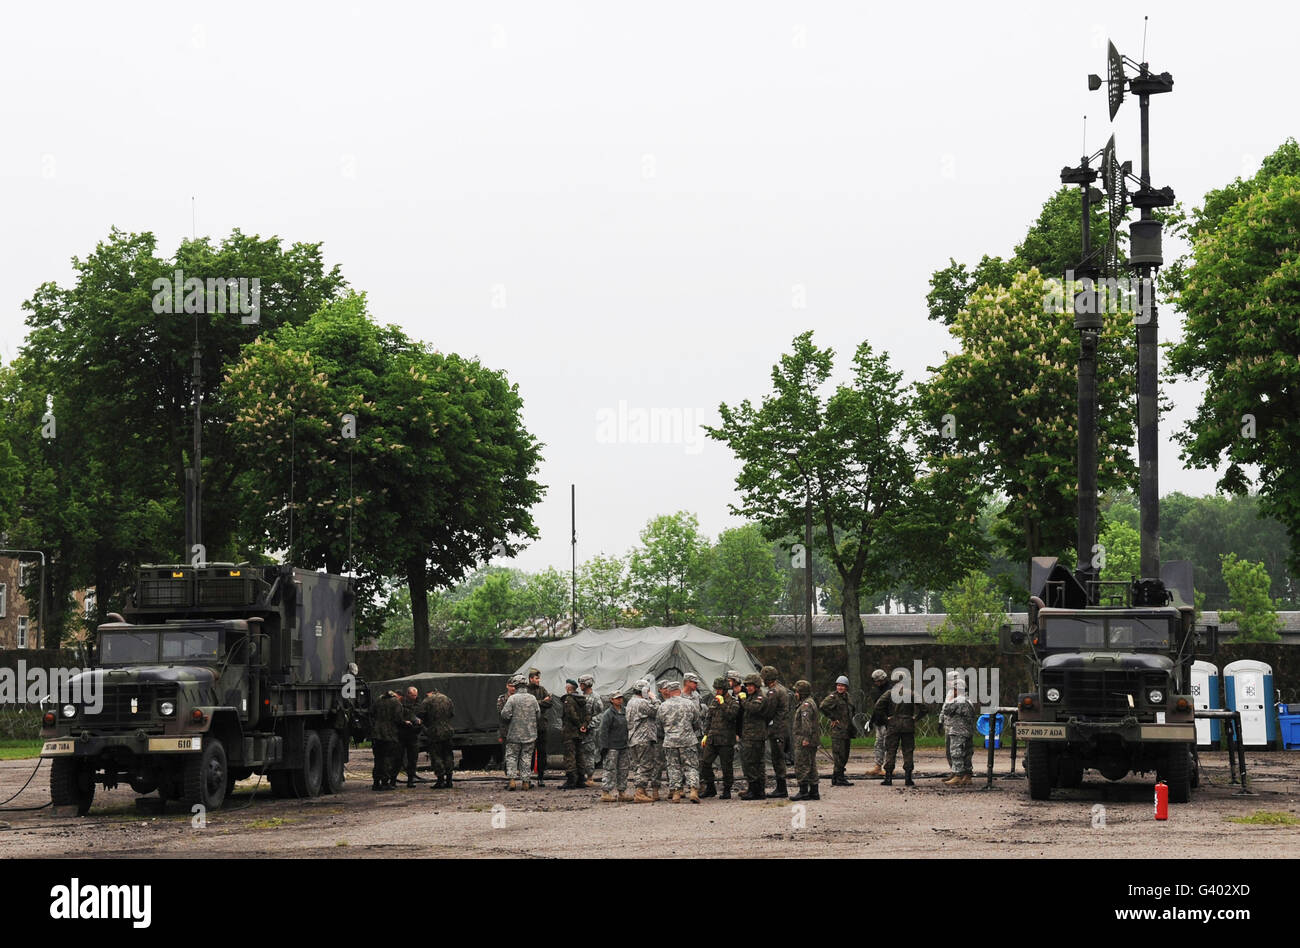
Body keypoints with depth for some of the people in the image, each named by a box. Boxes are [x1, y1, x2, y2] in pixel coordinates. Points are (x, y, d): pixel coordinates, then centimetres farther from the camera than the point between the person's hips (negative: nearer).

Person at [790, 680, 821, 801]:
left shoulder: (806, 705, -13)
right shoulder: (811, 703, 20)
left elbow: (807, 722, -24)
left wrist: (806, 738, -29)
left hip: (804, 742, -11)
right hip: (812, 742, 11)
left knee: (802, 765, -9)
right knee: (811, 766, 12)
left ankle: (803, 792, -10)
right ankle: (813, 792, 15)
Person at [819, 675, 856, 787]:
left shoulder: (846, 697, 15)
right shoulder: (833, 697, -9)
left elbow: (852, 709, 34)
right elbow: (823, 706, -27)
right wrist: (832, 718, -19)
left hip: (847, 730, 8)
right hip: (838, 730, -8)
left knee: (844, 756, 11)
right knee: (839, 756, -9)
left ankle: (835, 778, 19)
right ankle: (839, 779, -6)